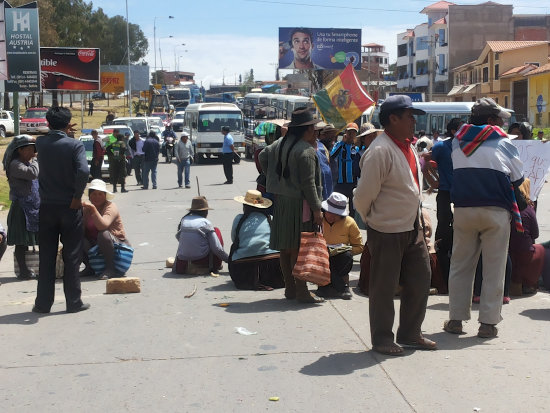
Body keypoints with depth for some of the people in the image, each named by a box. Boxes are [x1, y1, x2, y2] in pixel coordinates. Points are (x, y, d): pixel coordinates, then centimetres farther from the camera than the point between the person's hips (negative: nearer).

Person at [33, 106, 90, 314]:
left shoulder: (40, 143, 0)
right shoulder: (75, 145, -11)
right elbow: (83, 171, -25)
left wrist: (61, 132, 19)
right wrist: (77, 196, -14)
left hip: (47, 207, 3)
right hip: (69, 207, -3)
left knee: (46, 257, 10)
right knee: (72, 257, 5)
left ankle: (43, 302, 14)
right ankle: (74, 302, 10)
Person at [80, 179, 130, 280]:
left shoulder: (111, 206, -12)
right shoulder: (87, 208, 4)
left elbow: (103, 226, -32)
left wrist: (93, 209, -41)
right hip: (95, 244, 5)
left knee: (104, 234, -36)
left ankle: (110, 269, -22)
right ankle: (89, 267, 0)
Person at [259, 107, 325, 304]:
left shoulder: (280, 144, 9)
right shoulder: (306, 150, -16)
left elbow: (263, 156, 23)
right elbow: (308, 184, -18)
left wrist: (273, 177, 25)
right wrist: (316, 209, -13)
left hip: (281, 200, 8)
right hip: (299, 204, -8)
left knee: (286, 248, 12)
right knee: (299, 248, -5)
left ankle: (290, 287, 21)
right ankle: (301, 291, -1)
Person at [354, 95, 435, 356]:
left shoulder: (408, 146, 9)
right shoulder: (380, 151, -20)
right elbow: (363, 196, -18)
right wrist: (372, 222, -3)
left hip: (412, 228, 9)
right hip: (387, 233, -9)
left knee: (420, 281, 14)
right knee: (383, 288, 4)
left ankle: (410, 334, 29)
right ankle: (382, 340, 18)